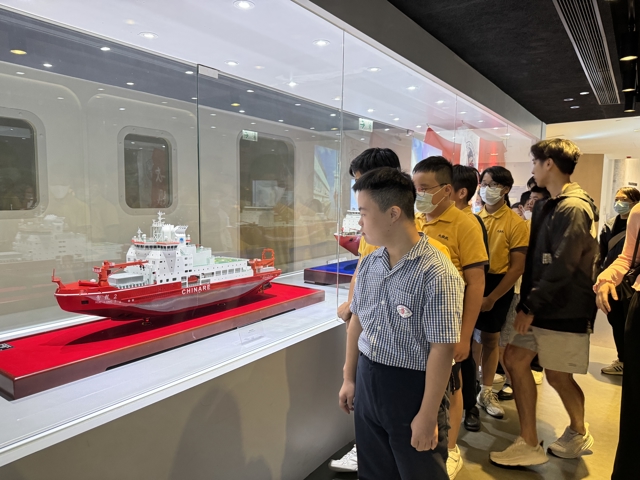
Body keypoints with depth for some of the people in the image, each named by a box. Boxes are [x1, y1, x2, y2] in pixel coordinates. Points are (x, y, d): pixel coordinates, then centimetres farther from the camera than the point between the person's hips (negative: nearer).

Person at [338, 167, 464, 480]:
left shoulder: (437, 274, -21)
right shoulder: (369, 264, 0)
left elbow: (441, 350, -20)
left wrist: (428, 416, -15)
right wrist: (349, 378, 14)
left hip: (412, 389, -6)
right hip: (367, 382, 6)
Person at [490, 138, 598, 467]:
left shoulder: (573, 208, -18)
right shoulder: (547, 206, 12)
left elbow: (562, 267, -24)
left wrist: (531, 307, -19)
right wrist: (527, 302, 9)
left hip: (564, 309, -9)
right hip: (542, 305, 9)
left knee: (557, 374, 7)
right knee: (515, 359, 4)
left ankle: (579, 434, 36)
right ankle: (529, 444, 13)